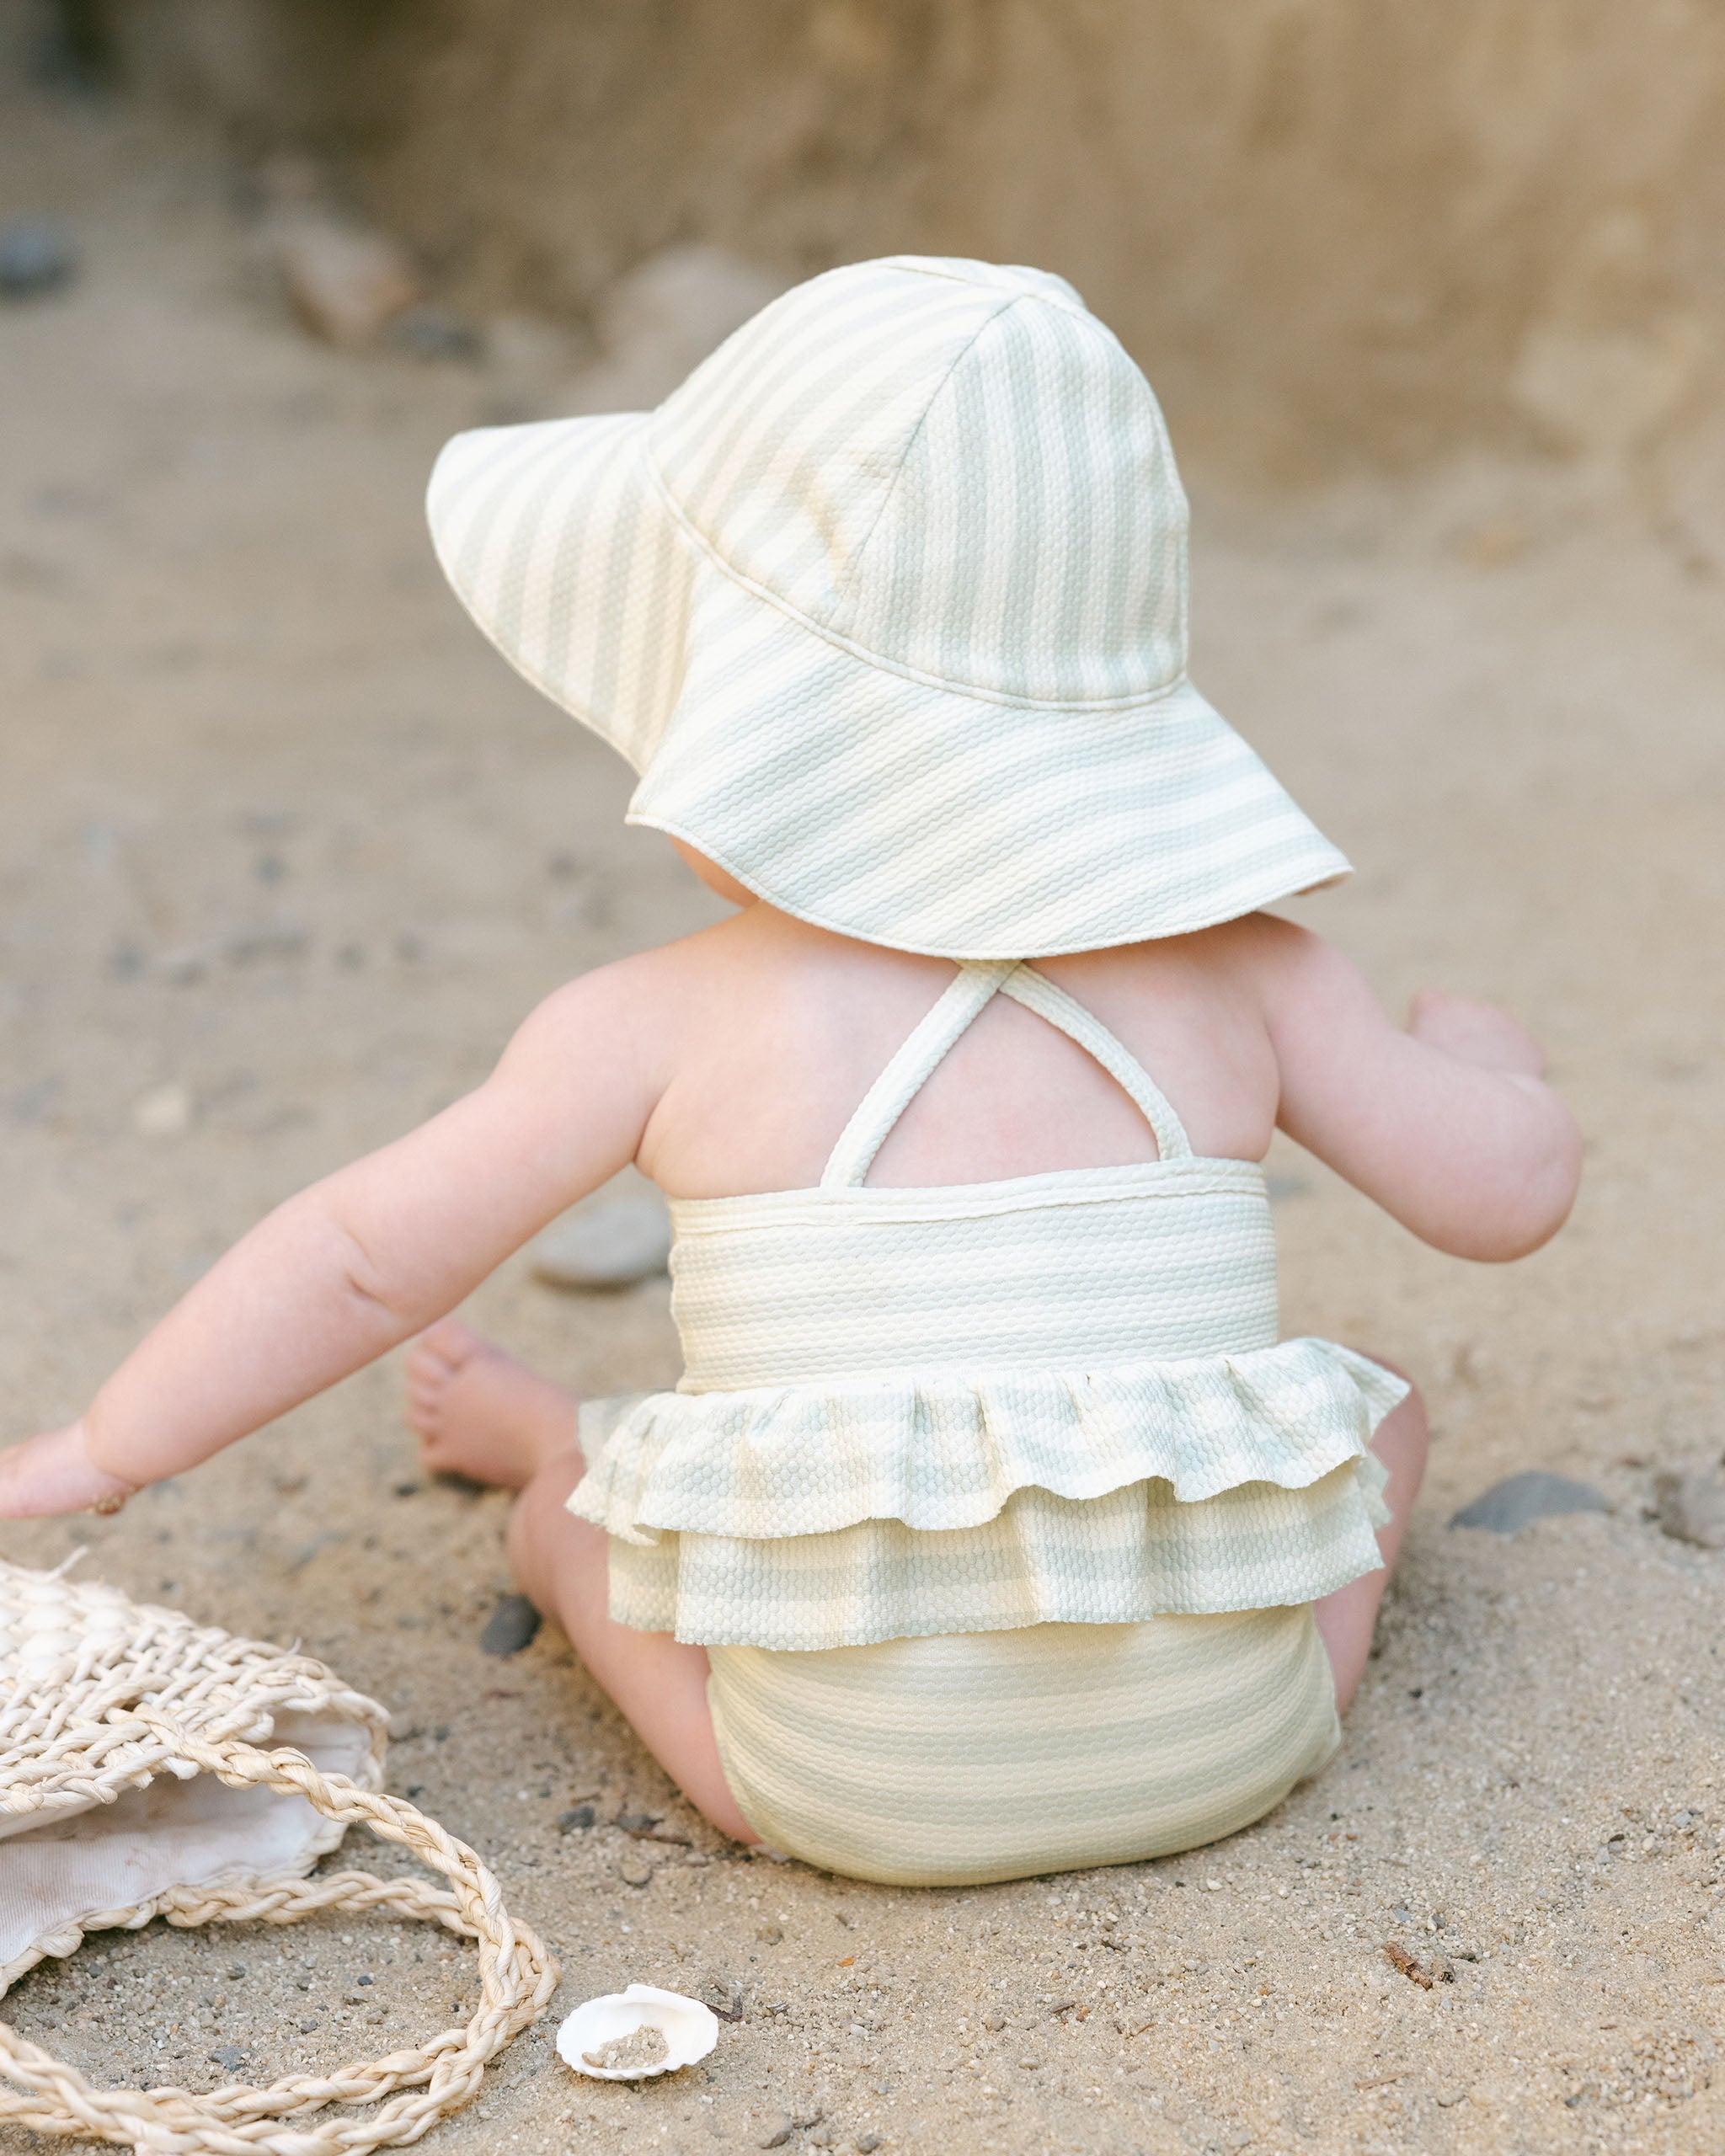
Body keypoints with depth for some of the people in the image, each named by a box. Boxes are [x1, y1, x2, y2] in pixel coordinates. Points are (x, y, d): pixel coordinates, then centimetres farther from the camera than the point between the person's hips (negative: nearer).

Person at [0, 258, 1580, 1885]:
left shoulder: (664, 1024, -5)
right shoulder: (1236, 968, 0)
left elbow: (365, 1260, 2)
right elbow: (1506, 1189, 5)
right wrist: (1477, 1054, 29)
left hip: (863, 1791, -1)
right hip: (1222, 1749, 2)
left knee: (572, 1498, 22)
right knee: (1372, 1398, 26)